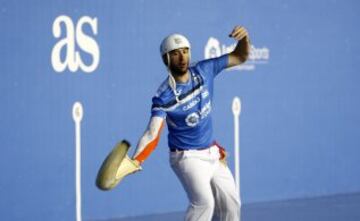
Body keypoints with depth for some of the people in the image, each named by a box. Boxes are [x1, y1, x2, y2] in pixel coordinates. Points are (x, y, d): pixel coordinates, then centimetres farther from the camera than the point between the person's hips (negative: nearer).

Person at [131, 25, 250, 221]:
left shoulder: (204, 71, -5)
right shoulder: (164, 96, -21)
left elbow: (240, 57, 3)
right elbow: (152, 134, -30)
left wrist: (244, 37, -19)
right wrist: (134, 161, -46)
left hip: (213, 155, 6)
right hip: (188, 157, -6)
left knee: (231, 205, 11)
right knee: (204, 202, -27)